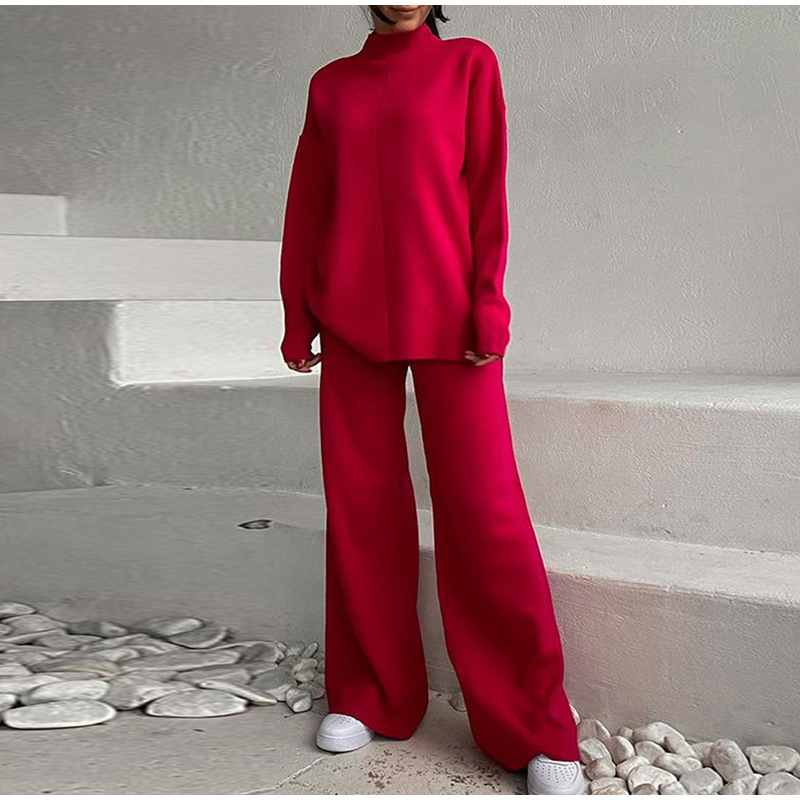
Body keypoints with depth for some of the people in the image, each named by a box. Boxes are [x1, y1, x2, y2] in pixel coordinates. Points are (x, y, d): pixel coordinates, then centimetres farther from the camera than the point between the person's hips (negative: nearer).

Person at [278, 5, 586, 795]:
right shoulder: (331, 84, 16)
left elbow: (487, 186, 2)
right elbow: (307, 205, 14)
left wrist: (487, 300, -8)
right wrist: (297, 314, 9)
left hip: (446, 314, -3)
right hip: (351, 319, 3)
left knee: (484, 511, -9)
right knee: (359, 508, 3)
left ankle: (537, 730, -1)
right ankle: (370, 696, 17)